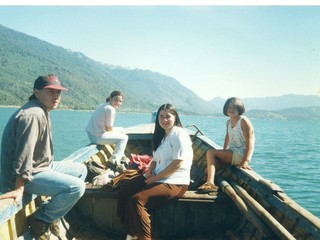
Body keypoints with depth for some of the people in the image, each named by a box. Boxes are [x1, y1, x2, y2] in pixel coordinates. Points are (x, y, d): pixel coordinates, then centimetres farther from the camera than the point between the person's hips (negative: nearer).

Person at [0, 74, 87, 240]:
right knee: (76, 187, -24)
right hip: (29, 175, -11)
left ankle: (52, 213, 16)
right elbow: (24, 154, -27)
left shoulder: (42, 111, 12)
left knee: (81, 170, 14)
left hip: (41, 166, 11)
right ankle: (39, 220, -3)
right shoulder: (33, 114, -22)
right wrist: (19, 188, -26)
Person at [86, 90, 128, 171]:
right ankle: (114, 161, -3)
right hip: (97, 136, -10)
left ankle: (121, 155, 30)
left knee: (121, 130, 24)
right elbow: (109, 128, -14)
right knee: (124, 138, 0)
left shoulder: (104, 105, 12)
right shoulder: (110, 109, -18)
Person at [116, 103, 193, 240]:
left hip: (175, 182, -9)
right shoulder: (161, 135, 16)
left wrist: (155, 178, -17)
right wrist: (150, 170, -3)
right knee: (125, 188, -7)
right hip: (157, 177, 9)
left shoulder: (179, 134, -12)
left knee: (137, 200, -26)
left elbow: (177, 163, -20)